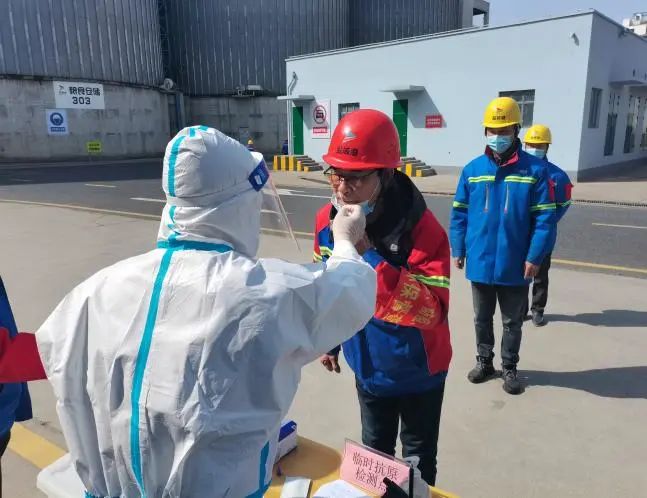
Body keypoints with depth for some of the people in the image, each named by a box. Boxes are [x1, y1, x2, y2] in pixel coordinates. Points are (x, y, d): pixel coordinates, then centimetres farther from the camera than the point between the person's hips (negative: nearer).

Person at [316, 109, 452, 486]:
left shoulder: (421, 227, -29)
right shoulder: (327, 220, -11)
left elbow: (432, 310, -36)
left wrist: (368, 252, -41)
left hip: (415, 371, -4)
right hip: (367, 365, 5)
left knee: (418, 457, 18)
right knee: (374, 450, 26)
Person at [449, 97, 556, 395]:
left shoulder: (534, 169, -8)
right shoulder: (473, 169, -1)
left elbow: (544, 218, -8)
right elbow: (459, 213, 2)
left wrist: (535, 257, -12)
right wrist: (458, 250, 0)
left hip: (515, 265, -2)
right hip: (479, 262, 2)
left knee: (512, 322, 15)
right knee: (482, 318, 19)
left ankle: (509, 368, 34)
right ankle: (484, 362, 38)